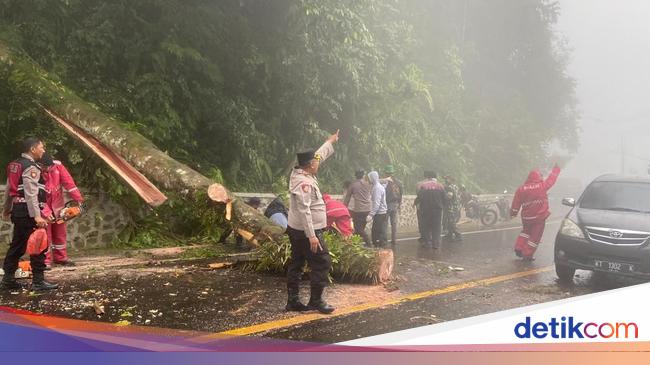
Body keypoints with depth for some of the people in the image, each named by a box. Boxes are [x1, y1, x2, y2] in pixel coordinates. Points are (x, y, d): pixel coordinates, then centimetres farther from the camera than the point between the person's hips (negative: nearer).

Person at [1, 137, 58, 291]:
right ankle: (38, 281, -4)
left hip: (18, 209, 10)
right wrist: (36, 216, -28)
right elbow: (31, 194, -22)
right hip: (28, 211, -10)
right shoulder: (31, 167, -13)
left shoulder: (15, 165, 17)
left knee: (17, 246, 15)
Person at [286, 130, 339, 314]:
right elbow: (304, 210, -29)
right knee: (322, 264, -2)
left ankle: (293, 301, 17)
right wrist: (311, 235, -30)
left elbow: (318, 155, 22)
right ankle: (316, 301, 2)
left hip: (296, 230, 10)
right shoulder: (304, 183, -23)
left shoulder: (301, 173, 6)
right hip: (307, 232, -10)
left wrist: (330, 142, 34)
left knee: (296, 264, 12)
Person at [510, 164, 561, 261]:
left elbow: (516, 202, 0)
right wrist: (556, 169, 23)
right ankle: (527, 255, 8)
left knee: (526, 231, 28)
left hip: (526, 217, 4)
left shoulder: (521, 189, -4)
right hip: (539, 217, -3)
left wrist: (513, 213, 14)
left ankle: (518, 248, 21)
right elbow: (551, 179, 6)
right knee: (535, 236, 7)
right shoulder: (542, 186, -9)